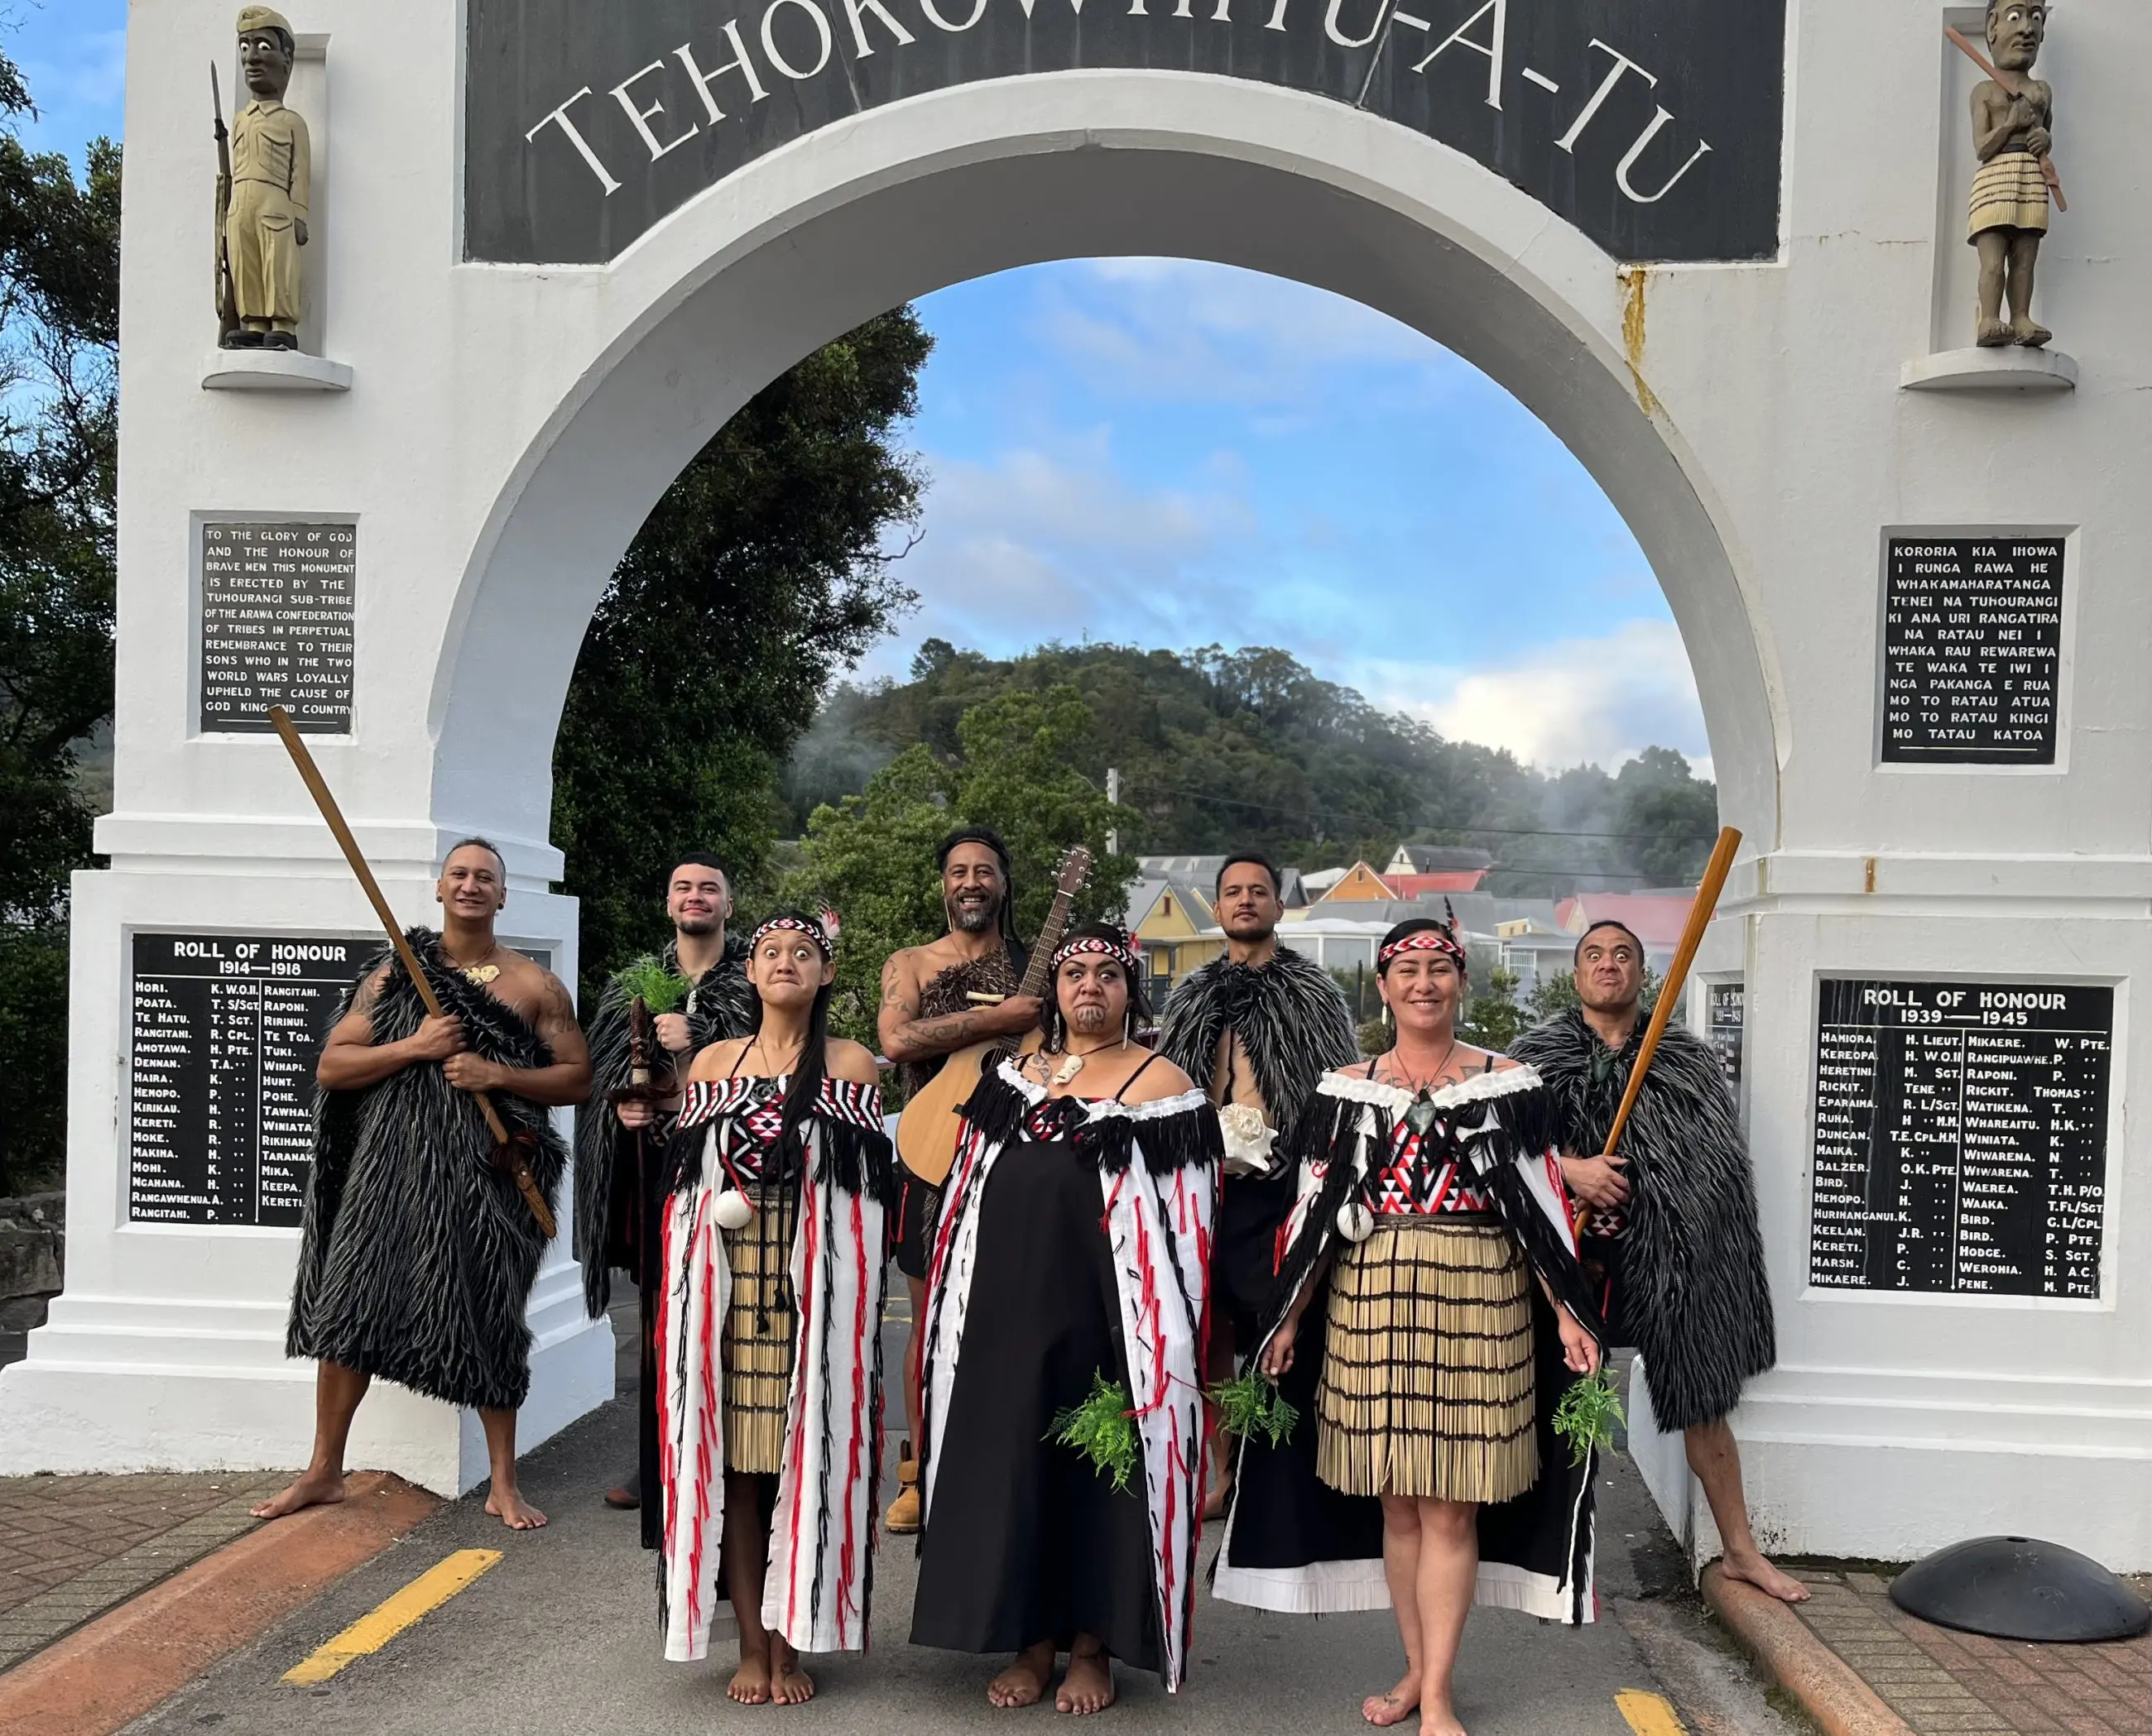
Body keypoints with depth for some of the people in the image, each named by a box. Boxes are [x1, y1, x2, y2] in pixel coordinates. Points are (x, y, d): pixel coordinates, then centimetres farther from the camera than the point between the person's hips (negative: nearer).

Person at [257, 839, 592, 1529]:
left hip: (488, 1171, -1)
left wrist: (497, 1074, -12)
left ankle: (504, 1486, 14)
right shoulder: (394, 974, 9)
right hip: (392, 1163, 2)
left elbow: (577, 1078, 3)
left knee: (489, 1322, 2)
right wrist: (414, 1046, -11)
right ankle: (324, 1471, 19)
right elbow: (331, 1065, 4)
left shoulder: (535, 986, 5)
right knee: (346, 1307, 2)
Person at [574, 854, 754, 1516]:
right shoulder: (635, 985, 14)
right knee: (658, 1312, 8)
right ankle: (653, 1460, 19)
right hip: (653, 1166, 4)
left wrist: (696, 1048, -18)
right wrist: (628, 1099, -4)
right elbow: (602, 1071, 15)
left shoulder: (753, 981, 1)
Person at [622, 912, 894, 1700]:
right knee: (730, 1462, 3)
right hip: (725, 1289, 2)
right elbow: (683, 1179, 18)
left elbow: (873, 1186, 3)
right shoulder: (712, 1062, 13)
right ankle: (751, 1646, 14)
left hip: (816, 1291, -2)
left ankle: (788, 1645, 12)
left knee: (804, 1461, 0)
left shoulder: (853, 1065, 6)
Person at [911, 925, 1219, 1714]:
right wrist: (958, 1303, 12)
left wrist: (1163, 1331, -12)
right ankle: (1029, 1641, 22)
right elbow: (971, 1199, 16)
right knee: (1010, 1464, 8)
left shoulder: (1159, 1081, -3)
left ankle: (1090, 1648, 19)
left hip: (1105, 1312, -4)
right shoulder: (1012, 1076, 12)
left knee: (1099, 1473, 4)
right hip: (1009, 1307, 5)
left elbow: (1181, 1219, -6)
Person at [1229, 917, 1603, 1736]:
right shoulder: (1346, 1089, 7)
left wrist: (1568, 1314, -4)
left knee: (1450, 1508, 1)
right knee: (1398, 1503, 9)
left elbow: (1542, 1205, 2)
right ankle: (1417, 1669, 24)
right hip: (1371, 1305, 2)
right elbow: (1316, 1212, 8)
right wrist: (1288, 1319, 7)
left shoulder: (1508, 1083, 3)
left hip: (1476, 1305, -2)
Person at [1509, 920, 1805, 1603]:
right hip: (1577, 1250, -1)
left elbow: (1716, 1155, 3)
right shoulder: (1540, 1054, 3)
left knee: (1704, 1395, 8)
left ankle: (1740, 1548, 23)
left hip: (1671, 1252, 1)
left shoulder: (1686, 1058, 6)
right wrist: (1569, 1168, -21)